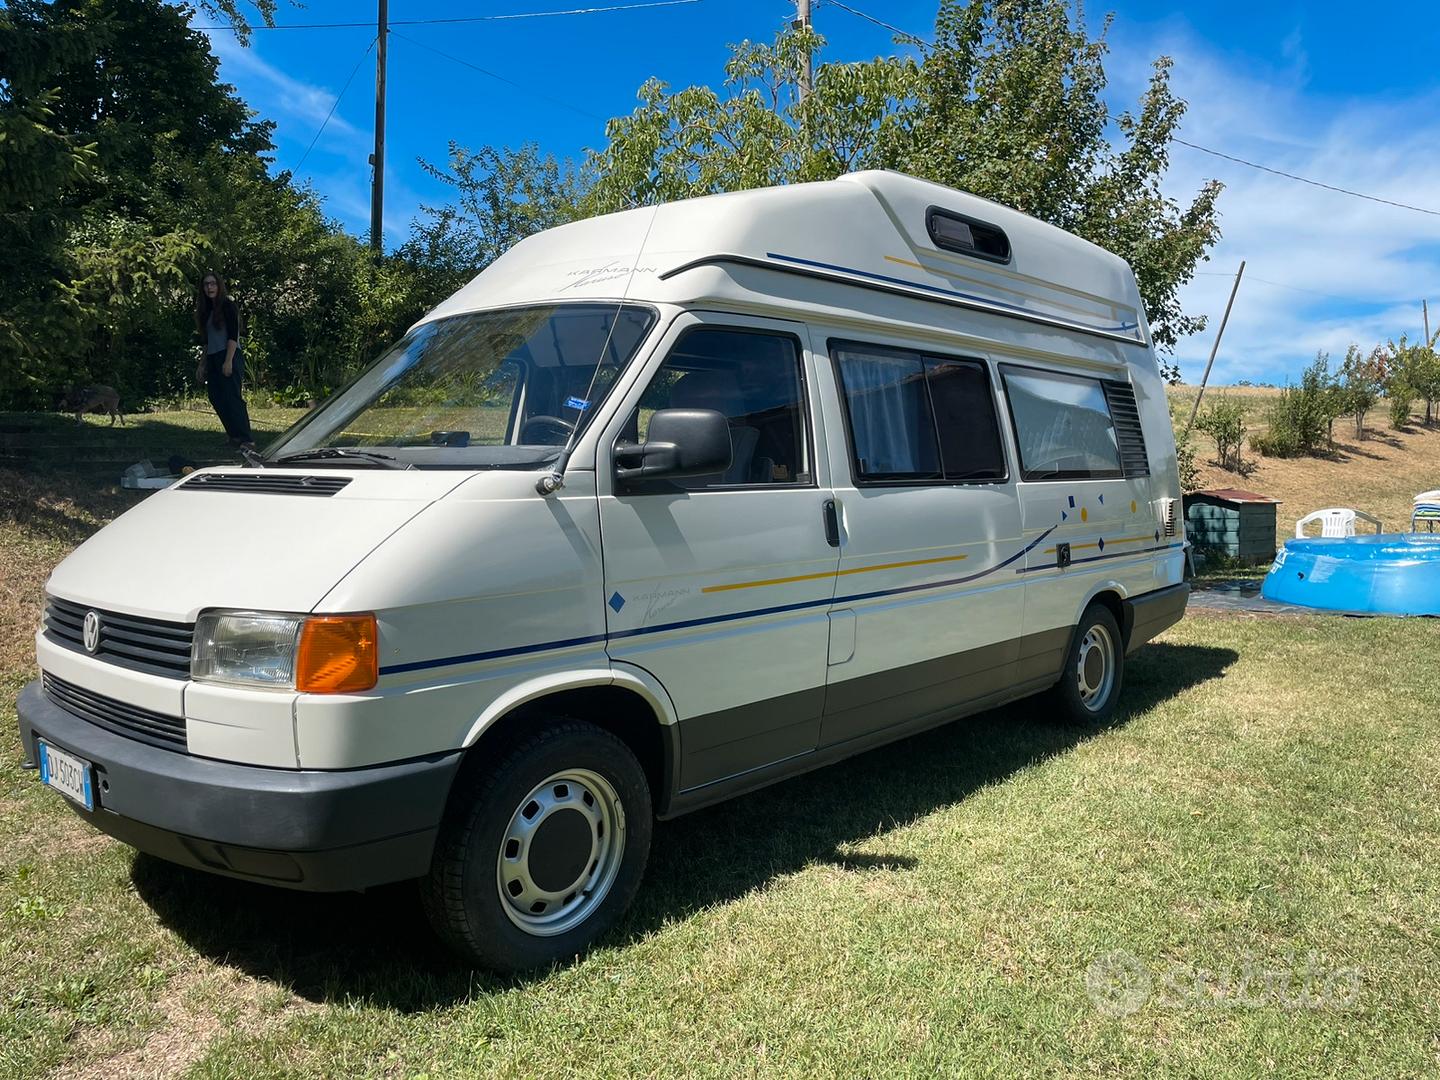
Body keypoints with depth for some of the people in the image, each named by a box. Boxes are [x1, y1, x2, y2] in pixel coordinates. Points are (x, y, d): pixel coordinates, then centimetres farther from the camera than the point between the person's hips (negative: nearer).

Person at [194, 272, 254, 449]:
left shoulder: (228, 305, -5)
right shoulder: (207, 310, 18)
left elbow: (233, 335, -13)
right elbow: (206, 341, 22)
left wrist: (229, 361, -20)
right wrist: (202, 365, 20)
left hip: (228, 357, -8)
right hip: (212, 359, 8)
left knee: (232, 398, -15)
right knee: (216, 397, 6)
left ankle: (246, 440, -17)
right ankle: (234, 435, 15)